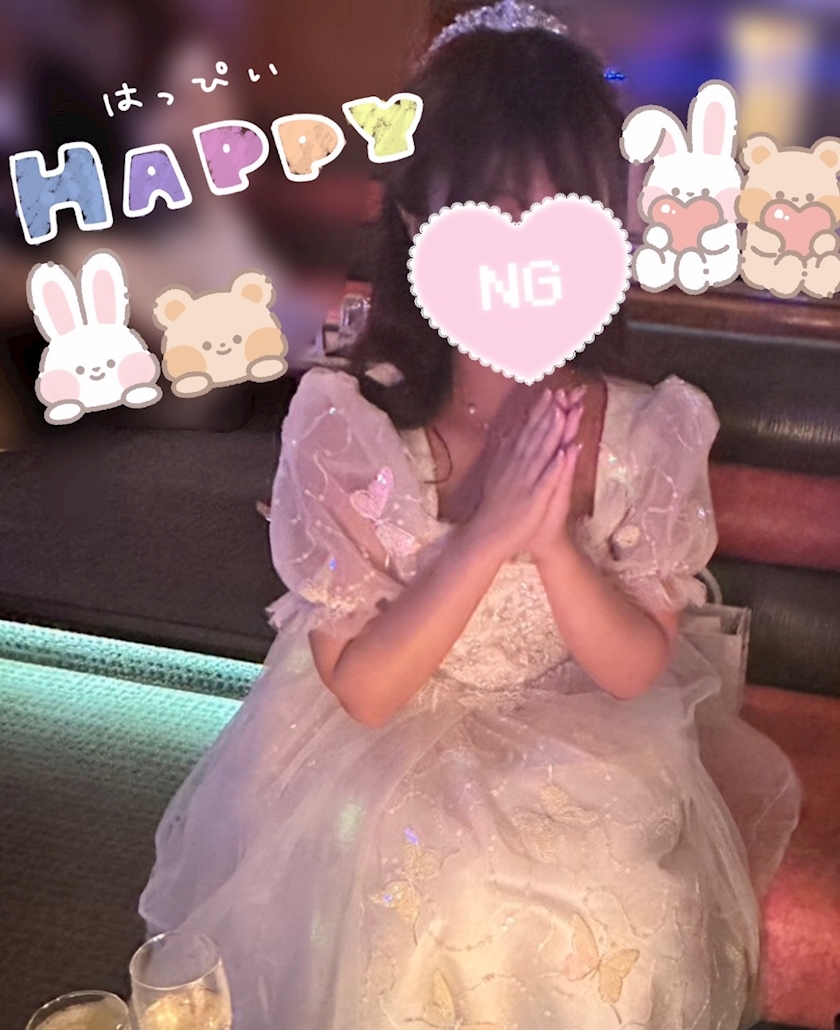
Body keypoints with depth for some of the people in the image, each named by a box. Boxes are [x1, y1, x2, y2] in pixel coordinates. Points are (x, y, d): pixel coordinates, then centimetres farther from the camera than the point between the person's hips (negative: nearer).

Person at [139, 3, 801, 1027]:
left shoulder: (648, 431, -15)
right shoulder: (343, 420, -21)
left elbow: (635, 668, -9)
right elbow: (362, 687, -18)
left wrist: (555, 541, -29)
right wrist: (490, 532, -32)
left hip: (585, 747, 2)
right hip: (383, 754, -1)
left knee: (621, 923, -13)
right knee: (440, 905, -19)